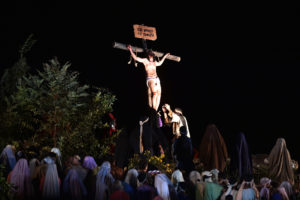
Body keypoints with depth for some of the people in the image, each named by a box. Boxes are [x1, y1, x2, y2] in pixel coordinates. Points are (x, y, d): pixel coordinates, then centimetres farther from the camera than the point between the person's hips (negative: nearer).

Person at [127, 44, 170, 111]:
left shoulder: (154, 62, 22)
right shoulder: (145, 60, 6)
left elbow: (159, 63, 45)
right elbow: (136, 58, 0)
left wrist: (164, 57, 51)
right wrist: (131, 50, -5)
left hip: (157, 79, 7)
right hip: (150, 79, -7)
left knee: (159, 94, -5)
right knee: (154, 93, -22)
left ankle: (155, 110, -2)